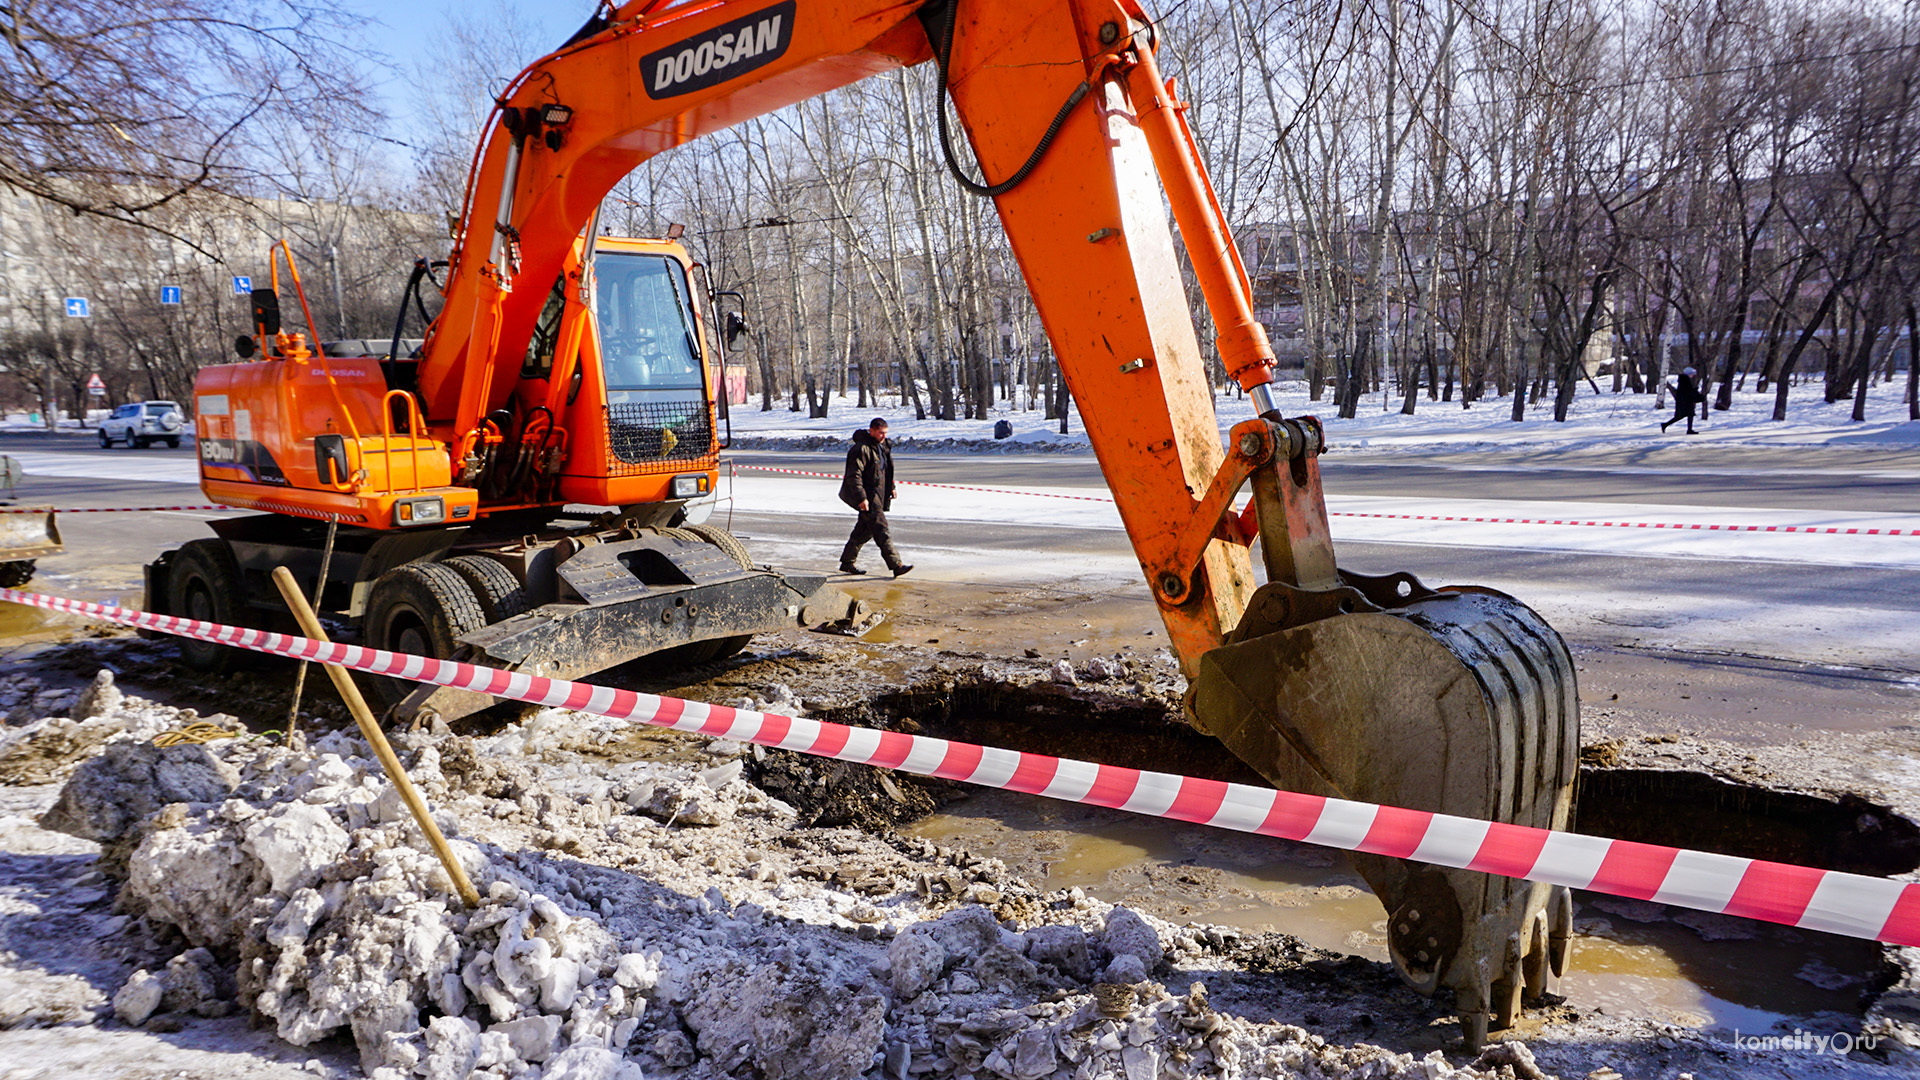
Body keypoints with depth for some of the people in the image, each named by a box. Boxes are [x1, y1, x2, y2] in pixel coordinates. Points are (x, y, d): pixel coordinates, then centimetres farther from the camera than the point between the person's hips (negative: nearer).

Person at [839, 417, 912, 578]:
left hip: (877, 496, 10)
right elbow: (854, 475, -21)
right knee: (881, 530, -10)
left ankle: (847, 563, 23)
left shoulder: (881, 446, 13)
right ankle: (896, 565, -12)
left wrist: (891, 487, 25)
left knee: (864, 530, 14)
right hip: (867, 497, -10)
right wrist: (861, 498, -25)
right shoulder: (861, 449, -18)